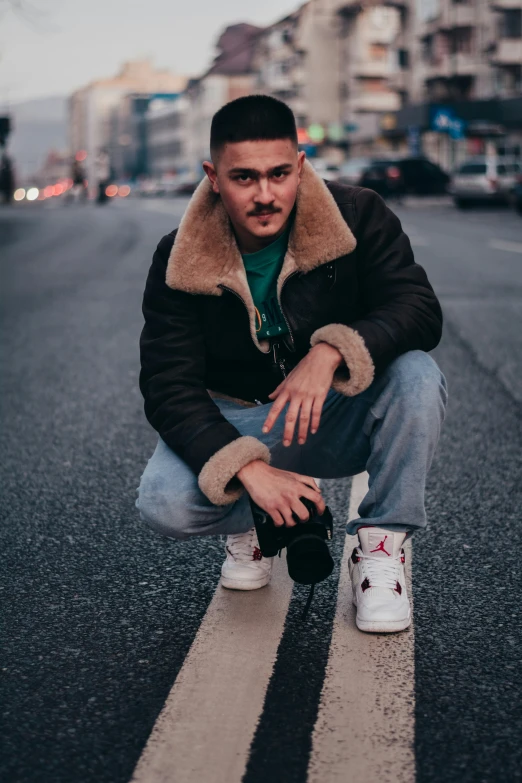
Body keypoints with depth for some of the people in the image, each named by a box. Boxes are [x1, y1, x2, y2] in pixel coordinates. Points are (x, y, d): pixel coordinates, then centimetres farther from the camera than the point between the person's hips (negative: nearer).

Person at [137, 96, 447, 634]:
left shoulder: (358, 219, -14)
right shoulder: (179, 261, -13)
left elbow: (420, 311, -21)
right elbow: (169, 388, -17)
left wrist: (332, 351, -41)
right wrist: (248, 469, -33)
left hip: (344, 419, 0)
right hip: (236, 423, 0)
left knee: (417, 376, -32)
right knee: (163, 504, -29)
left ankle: (380, 546, -12)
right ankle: (248, 525, 9)